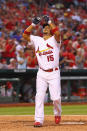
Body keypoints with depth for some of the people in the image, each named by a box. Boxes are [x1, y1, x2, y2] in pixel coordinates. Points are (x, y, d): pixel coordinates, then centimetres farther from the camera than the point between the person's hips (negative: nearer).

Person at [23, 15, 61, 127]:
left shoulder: (54, 39, 1)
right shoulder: (37, 40, 12)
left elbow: (57, 32, -21)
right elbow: (25, 35, 3)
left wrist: (49, 21, -17)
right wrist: (34, 24, -2)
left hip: (54, 73, -3)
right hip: (41, 74, 3)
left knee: (56, 97, -8)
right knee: (39, 96, -7)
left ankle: (57, 114, 21)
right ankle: (39, 120, -5)